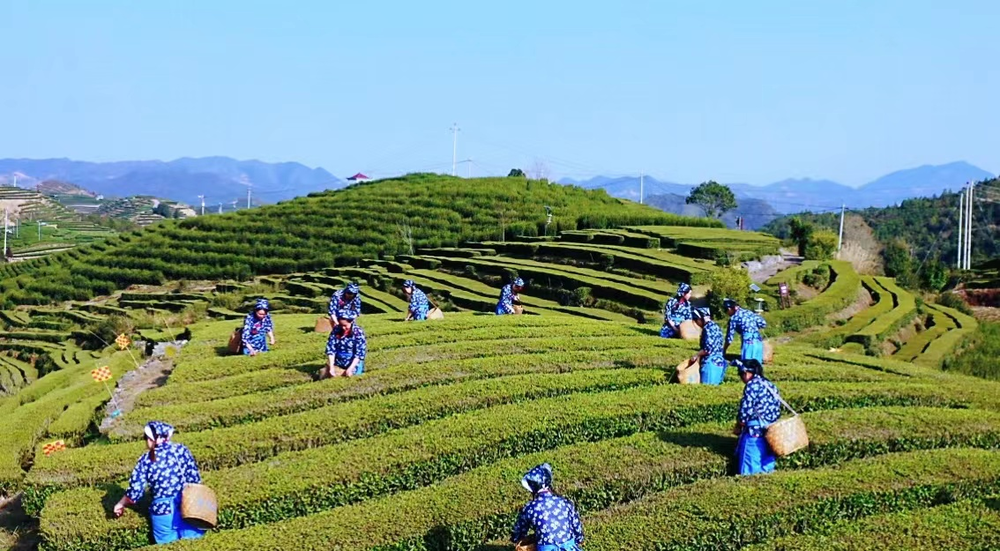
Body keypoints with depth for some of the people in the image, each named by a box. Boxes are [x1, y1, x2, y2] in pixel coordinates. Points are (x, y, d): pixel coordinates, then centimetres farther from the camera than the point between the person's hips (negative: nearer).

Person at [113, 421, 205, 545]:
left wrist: (120, 505, 20)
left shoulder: (146, 460, 1)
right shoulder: (181, 450, 1)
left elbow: (135, 491, 2)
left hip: (162, 512, 0)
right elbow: (195, 480, 0)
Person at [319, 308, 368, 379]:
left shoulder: (358, 332, -14)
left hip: (353, 364, -4)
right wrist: (331, 367, -15)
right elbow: (330, 349, -5)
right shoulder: (336, 330, -5)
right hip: (337, 364, 4)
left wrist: (350, 369, -22)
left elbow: (360, 353, -14)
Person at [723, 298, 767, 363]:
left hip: (749, 343, -7)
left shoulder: (733, 318, -1)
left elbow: (729, 337, 2)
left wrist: (723, 351, 12)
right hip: (759, 342, 7)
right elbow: (763, 323, 13)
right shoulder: (748, 312, 15)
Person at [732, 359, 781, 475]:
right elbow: (775, 409, 14)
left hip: (754, 431, -8)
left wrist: (739, 426, 1)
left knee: (750, 470, -3)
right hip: (770, 431, 8)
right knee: (766, 465, 14)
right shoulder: (771, 386, 14)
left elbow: (745, 410, -13)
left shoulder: (752, 385, -10)